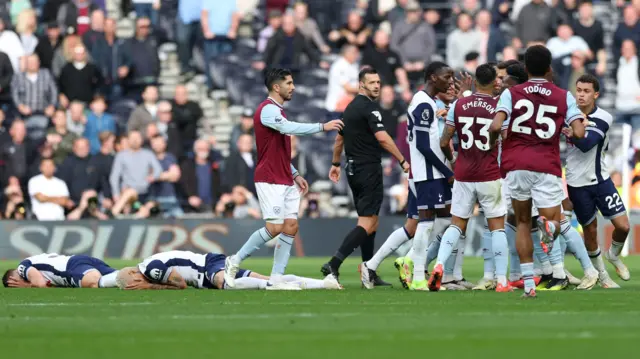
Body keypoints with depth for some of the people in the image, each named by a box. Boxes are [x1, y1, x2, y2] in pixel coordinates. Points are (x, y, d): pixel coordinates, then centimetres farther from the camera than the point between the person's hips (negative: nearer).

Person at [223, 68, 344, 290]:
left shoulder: (278, 111, 18)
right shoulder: (267, 110, -13)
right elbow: (289, 128, -32)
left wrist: (295, 174, 19)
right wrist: (322, 127, -31)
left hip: (286, 181, 9)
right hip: (270, 181, -9)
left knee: (291, 227, 1)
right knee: (275, 228, -12)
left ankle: (276, 279, 2)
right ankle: (234, 262, 3)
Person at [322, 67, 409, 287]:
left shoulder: (350, 108, 15)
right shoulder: (369, 107, -13)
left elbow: (339, 138, 25)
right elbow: (382, 138, -22)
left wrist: (335, 164, 36)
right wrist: (403, 161, -19)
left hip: (353, 169, 10)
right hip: (369, 169, -10)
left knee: (370, 222, 15)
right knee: (367, 224, -11)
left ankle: (369, 274, 16)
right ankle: (333, 265, -21)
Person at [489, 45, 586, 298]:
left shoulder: (511, 93, 4)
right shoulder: (564, 97, 6)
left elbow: (496, 126, -11)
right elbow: (579, 133, -4)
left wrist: (492, 141, 10)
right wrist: (572, 136, 19)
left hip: (516, 165, 1)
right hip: (547, 167, -1)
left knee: (523, 223, 17)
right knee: (554, 224, 8)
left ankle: (528, 283, 7)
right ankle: (549, 226, -33)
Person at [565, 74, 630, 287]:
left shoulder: (603, 119, -12)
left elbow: (586, 145, -27)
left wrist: (570, 131, -35)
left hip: (600, 179, 0)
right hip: (577, 183, 1)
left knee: (622, 225, -5)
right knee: (590, 231, 5)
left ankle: (614, 255, 27)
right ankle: (602, 275, 22)